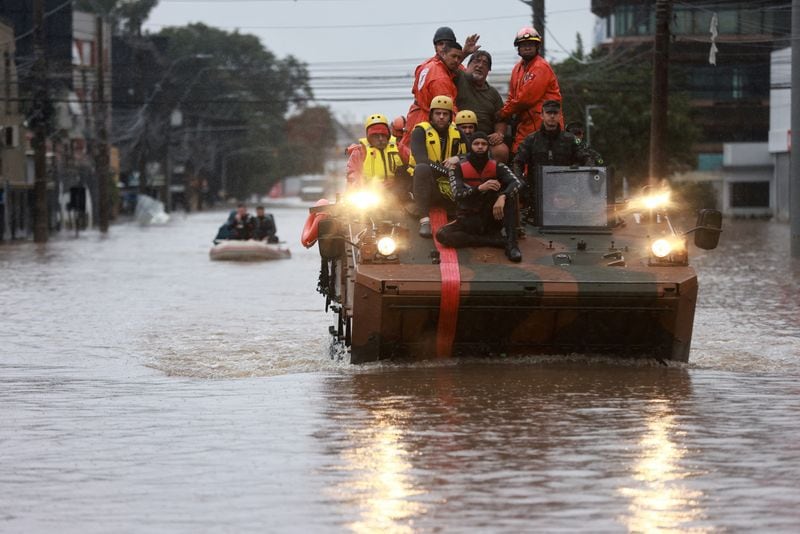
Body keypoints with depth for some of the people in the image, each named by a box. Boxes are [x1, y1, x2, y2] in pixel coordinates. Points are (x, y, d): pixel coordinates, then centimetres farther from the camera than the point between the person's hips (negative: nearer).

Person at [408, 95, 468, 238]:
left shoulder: (457, 132, 11)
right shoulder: (421, 131, -4)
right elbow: (421, 160, -20)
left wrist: (458, 158, -18)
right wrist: (447, 170, -29)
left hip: (449, 187, 3)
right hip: (429, 185, -3)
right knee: (422, 168, -37)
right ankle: (424, 221, -41)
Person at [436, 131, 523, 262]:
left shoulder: (497, 167, -3)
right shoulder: (458, 168, -5)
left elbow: (516, 182, -21)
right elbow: (458, 195, -19)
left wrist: (502, 197, -43)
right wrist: (480, 188, -36)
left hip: (492, 218, 0)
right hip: (469, 219, 0)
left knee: (510, 194, -26)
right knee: (442, 235, -29)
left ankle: (511, 244, -34)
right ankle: (496, 241, -29)